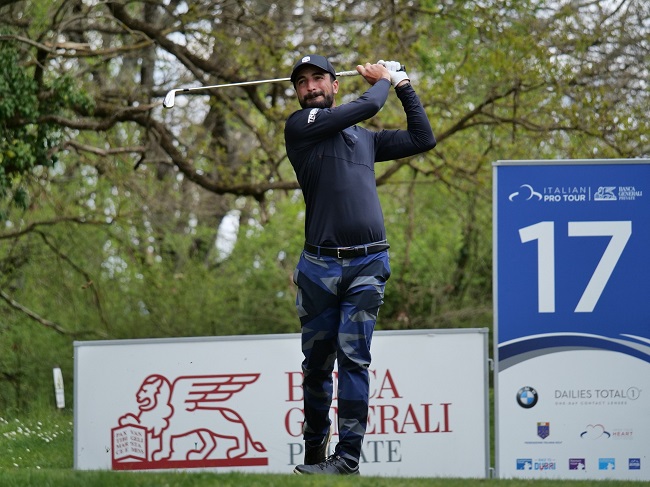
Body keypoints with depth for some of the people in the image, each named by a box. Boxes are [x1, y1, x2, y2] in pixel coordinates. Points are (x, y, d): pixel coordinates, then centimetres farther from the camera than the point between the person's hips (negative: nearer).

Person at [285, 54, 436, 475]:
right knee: (317, 364, 4)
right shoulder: (300, 126, 6)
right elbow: (367, 107, -2)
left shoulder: (364, 139, 21)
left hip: (367, 265, 2)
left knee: (354, 358, -8)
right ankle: (315, 454, 15)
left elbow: (423, 138, 25)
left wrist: (404, 86, 24)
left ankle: (348, 457, -11)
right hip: (319, 266, -2)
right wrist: (384, 80, 17)